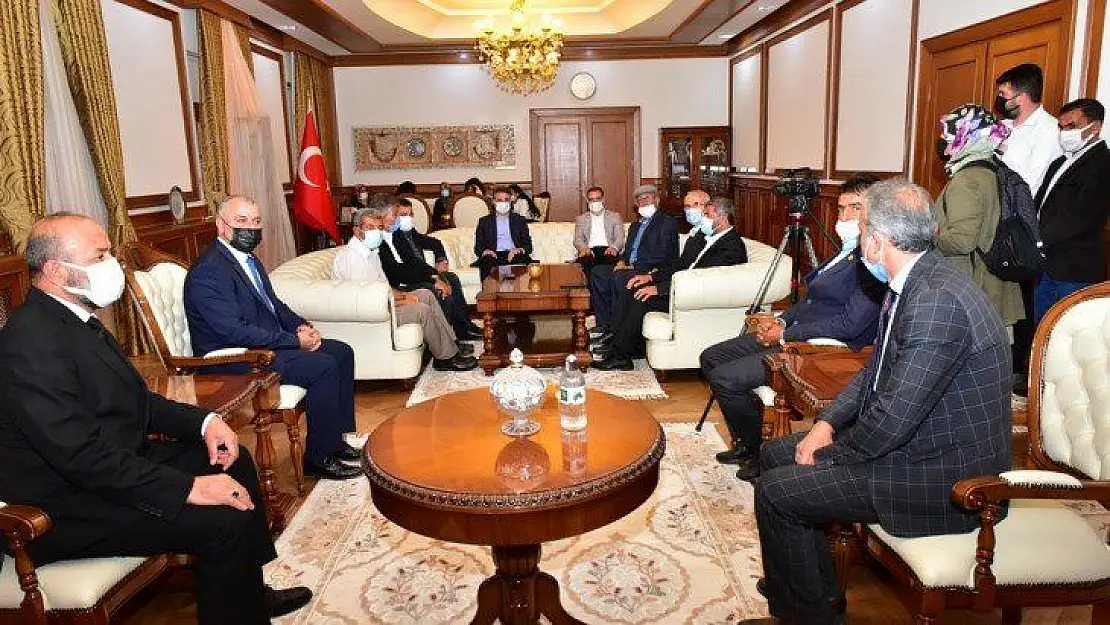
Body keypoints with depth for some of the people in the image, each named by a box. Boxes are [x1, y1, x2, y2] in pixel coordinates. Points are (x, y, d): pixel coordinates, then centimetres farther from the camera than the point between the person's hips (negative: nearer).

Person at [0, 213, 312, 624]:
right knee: (227, 522, -21)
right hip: (72, 507, -10)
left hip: (115, 460, 11)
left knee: (234, 461, 13)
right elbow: (85, 456, -30)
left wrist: (203, 421, -1)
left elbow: (132, 399, 13)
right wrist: (188, 489, -28)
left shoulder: (74, 319, 6)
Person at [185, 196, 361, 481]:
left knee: (342, 352, 4)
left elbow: (273, 303, 20)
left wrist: (301, 326, 0)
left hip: (269, 342, 10)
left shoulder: (249, 259, 12)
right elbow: (235, 332, -25)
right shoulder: (207, 272, -19)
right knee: (323, 367, -23)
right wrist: (295, 341, -22)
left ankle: (337, 437, 11)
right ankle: (319, 457, -9)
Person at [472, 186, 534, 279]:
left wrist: (520, 250, -11)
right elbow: (478, 247, 14)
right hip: (494, 256, -1)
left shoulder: (520, 220, 22)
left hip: (514, 256, 1)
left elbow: (528, 245, 13)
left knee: (525, 259, -34)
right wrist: (484, 251, -11)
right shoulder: (484, 221, 21)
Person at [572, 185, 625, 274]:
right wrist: (584, 247, -14)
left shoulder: (614, 216, 22)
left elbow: (620, 238, 11)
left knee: (610, 258, -38)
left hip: (607, 250, 0)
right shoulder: (581, 219, 24)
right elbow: (578, 239, 12)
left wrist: (614, 247, -14)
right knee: (586, 259, -37)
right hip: (590, 250, 0)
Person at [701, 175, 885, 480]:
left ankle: (763, 453, 4)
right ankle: (746, 443, 18)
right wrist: (782, 320, 5)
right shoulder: (848, 251, 14)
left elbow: (849, 324, -24)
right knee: (712, 357, 9)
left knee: (725, 378, -20)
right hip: (791, 335, 11)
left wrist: (786, 335, -17)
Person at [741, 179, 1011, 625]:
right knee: (774, 455, 11)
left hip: (943, 477, -10)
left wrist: (833, 451, -11)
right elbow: (876, 371, 14)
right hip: (907, 438, 10)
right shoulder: (910, 284, 5)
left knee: (775, 490, -12)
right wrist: (827, 422, 1)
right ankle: (817, 588, 26)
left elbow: (894, 417, -29)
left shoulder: (937, 300, -28)